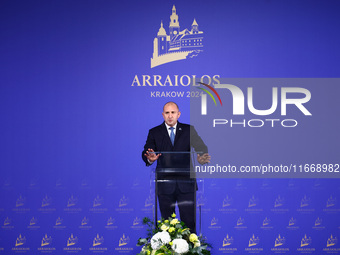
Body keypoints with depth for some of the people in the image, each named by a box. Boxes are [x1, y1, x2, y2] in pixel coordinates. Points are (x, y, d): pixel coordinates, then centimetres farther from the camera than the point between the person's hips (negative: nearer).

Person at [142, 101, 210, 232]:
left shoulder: (188, 130, 8)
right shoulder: (154, 132, 7)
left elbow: (201, 147, -2)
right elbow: (146, 152, -2)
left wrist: (202, 158, -26)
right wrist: (150, 158, -27)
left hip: (186, 183, 0)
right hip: (165, 184, 0)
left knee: (189, 221, -1)